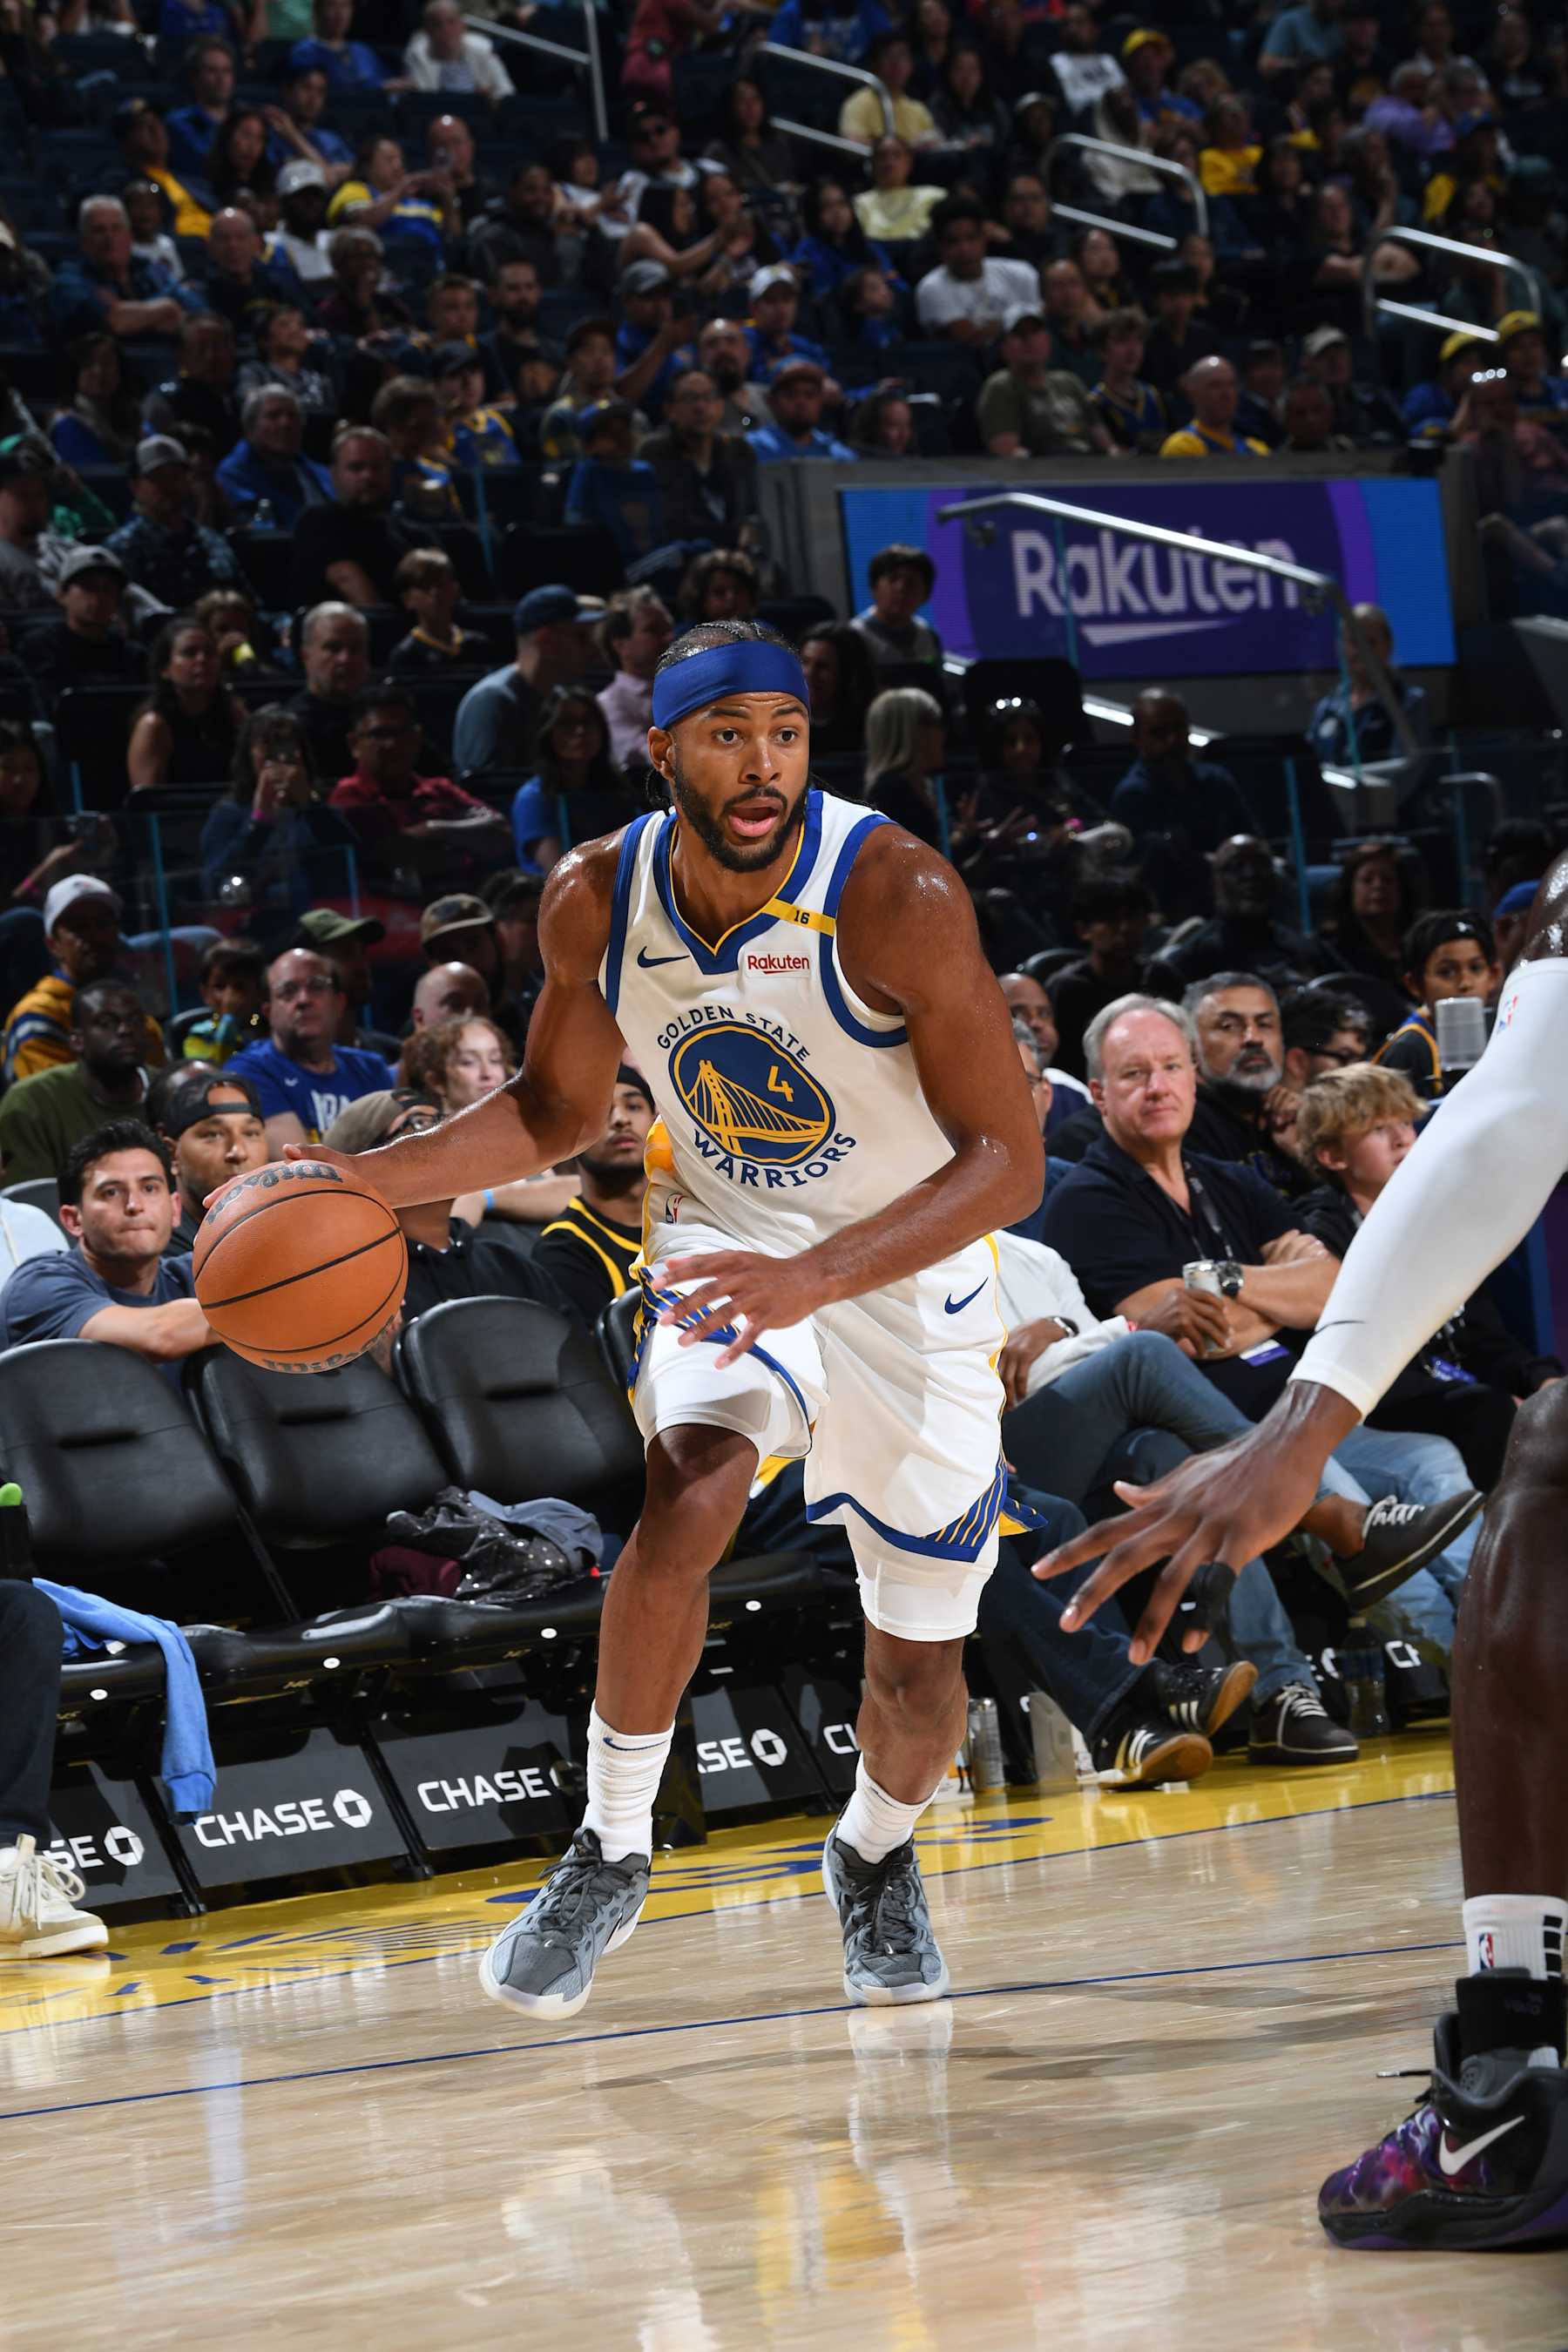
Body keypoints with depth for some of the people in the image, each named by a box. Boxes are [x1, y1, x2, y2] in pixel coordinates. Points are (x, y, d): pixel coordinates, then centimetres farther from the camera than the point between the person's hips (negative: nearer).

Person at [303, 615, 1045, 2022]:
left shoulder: (897, 897, -28)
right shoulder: (599, 902, -14)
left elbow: (1007, 1160, -28)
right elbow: (558, 1110, 4)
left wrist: (817, 1279, -41)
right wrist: (363, 1184, -11)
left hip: (910, 1272, -1)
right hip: (727, 1238, 1)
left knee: (920, 1666, 6)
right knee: (688, 1498, -29)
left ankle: (876, 1855, 41)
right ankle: (612, 1852, -12)